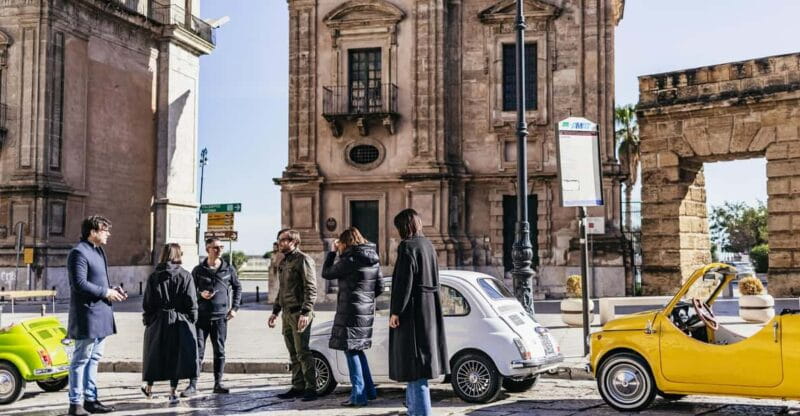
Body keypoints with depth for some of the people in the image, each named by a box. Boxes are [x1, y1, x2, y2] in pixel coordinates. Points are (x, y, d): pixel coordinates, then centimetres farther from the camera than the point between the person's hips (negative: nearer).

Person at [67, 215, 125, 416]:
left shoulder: (98, 251, 17)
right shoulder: (79, 252, -14)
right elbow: (80, 283, -22)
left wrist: (113, 290, 7)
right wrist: (105, 292, -16)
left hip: (100, 314, 10)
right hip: (87, 314, -10)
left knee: (94, 358, 14)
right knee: (81, 359, -3)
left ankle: (90, 399, 22)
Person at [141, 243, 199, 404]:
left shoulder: (154, 277, 0)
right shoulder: (185, 276, -5)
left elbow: (147, 303, 1)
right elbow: (191, 302, -6)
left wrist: (147, 320, 9)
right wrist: (192, 321, 3)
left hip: (158, 321, 2)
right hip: (180, 323, -2)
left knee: (155, 354, 14)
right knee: (176, 355, 4)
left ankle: (149, 388, 27)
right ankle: (173, 391, 3)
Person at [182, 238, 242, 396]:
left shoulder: (228, 269, 5)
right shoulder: (199, 270, 1)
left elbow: (237, 288, 16)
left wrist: (234, 308, 8)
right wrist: (200, 294, -12)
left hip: (220, 317, 1)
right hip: (201, 316, -1)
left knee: (219, 351, 6)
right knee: (197, 351, -3)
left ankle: (218, 384, 16)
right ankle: (192, 385, 1)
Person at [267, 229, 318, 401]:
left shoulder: (303, 260, -9)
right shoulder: (283, 262, 18)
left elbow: (311, 288, -16)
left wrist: (305, 313, -22)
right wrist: (275, 312, 21)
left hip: (299, 314, -8)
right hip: (287, 314, 8)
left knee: (302, 352, -8)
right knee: (293, 353, 10)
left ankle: (311, 388, -3)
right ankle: (298, 387, 16)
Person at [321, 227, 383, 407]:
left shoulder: (350, 260, -14)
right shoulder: (373, 260, 10)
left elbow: (326, 273, -5)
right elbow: (380, 287, 14)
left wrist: (333, 252, 2)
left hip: (350, 312, -8)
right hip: (367, 311, 8)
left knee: (351, 351, -1)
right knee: (358, 350, 19)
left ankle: (358, 396, 0)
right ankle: (369, 390, 22)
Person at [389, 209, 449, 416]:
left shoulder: (407, 247, -15)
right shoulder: (428, 245, 12)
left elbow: (404, 282, -20)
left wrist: (395, 312, -16)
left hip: (412, 310, -9)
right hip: (429, 309, 9)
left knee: (414, 361, -6)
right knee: (416, 361, 19)